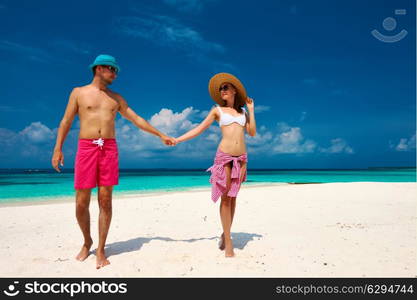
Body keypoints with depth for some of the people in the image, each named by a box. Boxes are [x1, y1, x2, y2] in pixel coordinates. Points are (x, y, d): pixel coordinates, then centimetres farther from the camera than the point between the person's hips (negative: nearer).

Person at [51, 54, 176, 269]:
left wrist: (161, 135, 15)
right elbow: (66, 122, 6)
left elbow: (137, 120, 18)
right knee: (81, 202, -1)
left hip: (109, 149, 2)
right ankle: (87, 242, 25)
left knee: (105, 201, -2)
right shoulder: (79, 92, 9)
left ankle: (100, 251, 9)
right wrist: (57, 149, -3)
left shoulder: (116, 98, 16)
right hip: (86, 148, -2)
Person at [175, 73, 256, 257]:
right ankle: (228, 241, 4)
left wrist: (251, 110, 8)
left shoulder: (243, 111, 15)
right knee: (225, 197, -3)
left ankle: (225, 234, 19)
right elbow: (199, 129, 5)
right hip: (224, 156, -3)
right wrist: (177, 140, -1)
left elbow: (252, 133, 7)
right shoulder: (217, 110, 7)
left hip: (241, 157, 3)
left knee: (232, 197, 6)